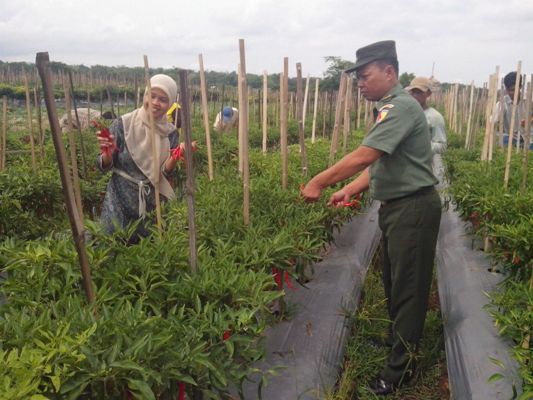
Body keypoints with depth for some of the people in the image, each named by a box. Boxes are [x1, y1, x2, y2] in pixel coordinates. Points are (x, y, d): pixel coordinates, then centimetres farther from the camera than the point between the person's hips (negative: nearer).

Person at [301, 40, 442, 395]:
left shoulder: (401, 106, -19)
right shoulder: (390, 108, 14)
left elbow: (364, 156, -29)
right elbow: (378, 164, 13)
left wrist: (319, 182, -23)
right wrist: (349, 191, 1)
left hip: (413, 207, -10)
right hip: (398, 205, 10)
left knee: (407, 288, 0)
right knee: (396, 283, 20)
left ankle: (400, 370, 14)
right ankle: (399, 348, 37)